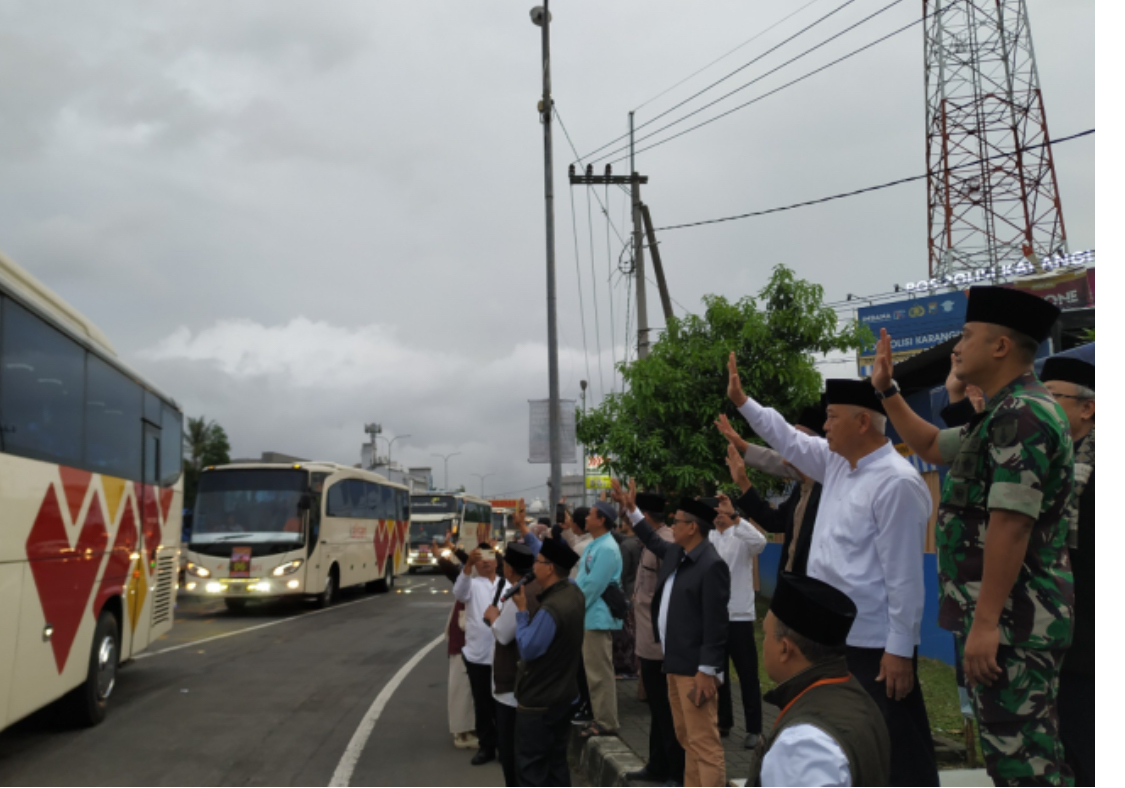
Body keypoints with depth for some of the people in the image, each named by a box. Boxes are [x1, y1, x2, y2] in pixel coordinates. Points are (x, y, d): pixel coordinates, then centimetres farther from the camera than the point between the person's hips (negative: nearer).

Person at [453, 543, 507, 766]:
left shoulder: (506, 585, 7)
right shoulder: (472, 584, 1)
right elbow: (459, 592, -22)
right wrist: (468, 565, -38)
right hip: (477, 654, -1)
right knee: (482, 704, 8)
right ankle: (486, 746, 20)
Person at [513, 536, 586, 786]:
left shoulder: (550, 610, -28)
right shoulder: (575, 594, -1)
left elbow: (527, 649, -22)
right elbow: (553, 556, 18)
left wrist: (522, 611, -15)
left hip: (538, 702, -9)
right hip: (564, 695, 9)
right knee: (556, 763, 17)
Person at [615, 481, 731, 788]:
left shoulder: (712, 565, -17)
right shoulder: (675, 554, 9)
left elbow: (715, 624, -20)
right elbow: (653, 541, 33)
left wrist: (707, 671, -21)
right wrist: (631, 509, 28)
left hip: (696, 669, -10)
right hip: (676, 663, 10)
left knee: (704, 742, -6)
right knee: (687, 739, 17)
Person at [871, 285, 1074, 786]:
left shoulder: (1022, 414, -18)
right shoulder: (1004, 415, 16)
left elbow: (1011, 523, -25)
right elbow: (930, 447, 30)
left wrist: (985, 622, -26)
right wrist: (886, 390, 24)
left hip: (1011, 618, -11)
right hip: (1010, 615, 11)